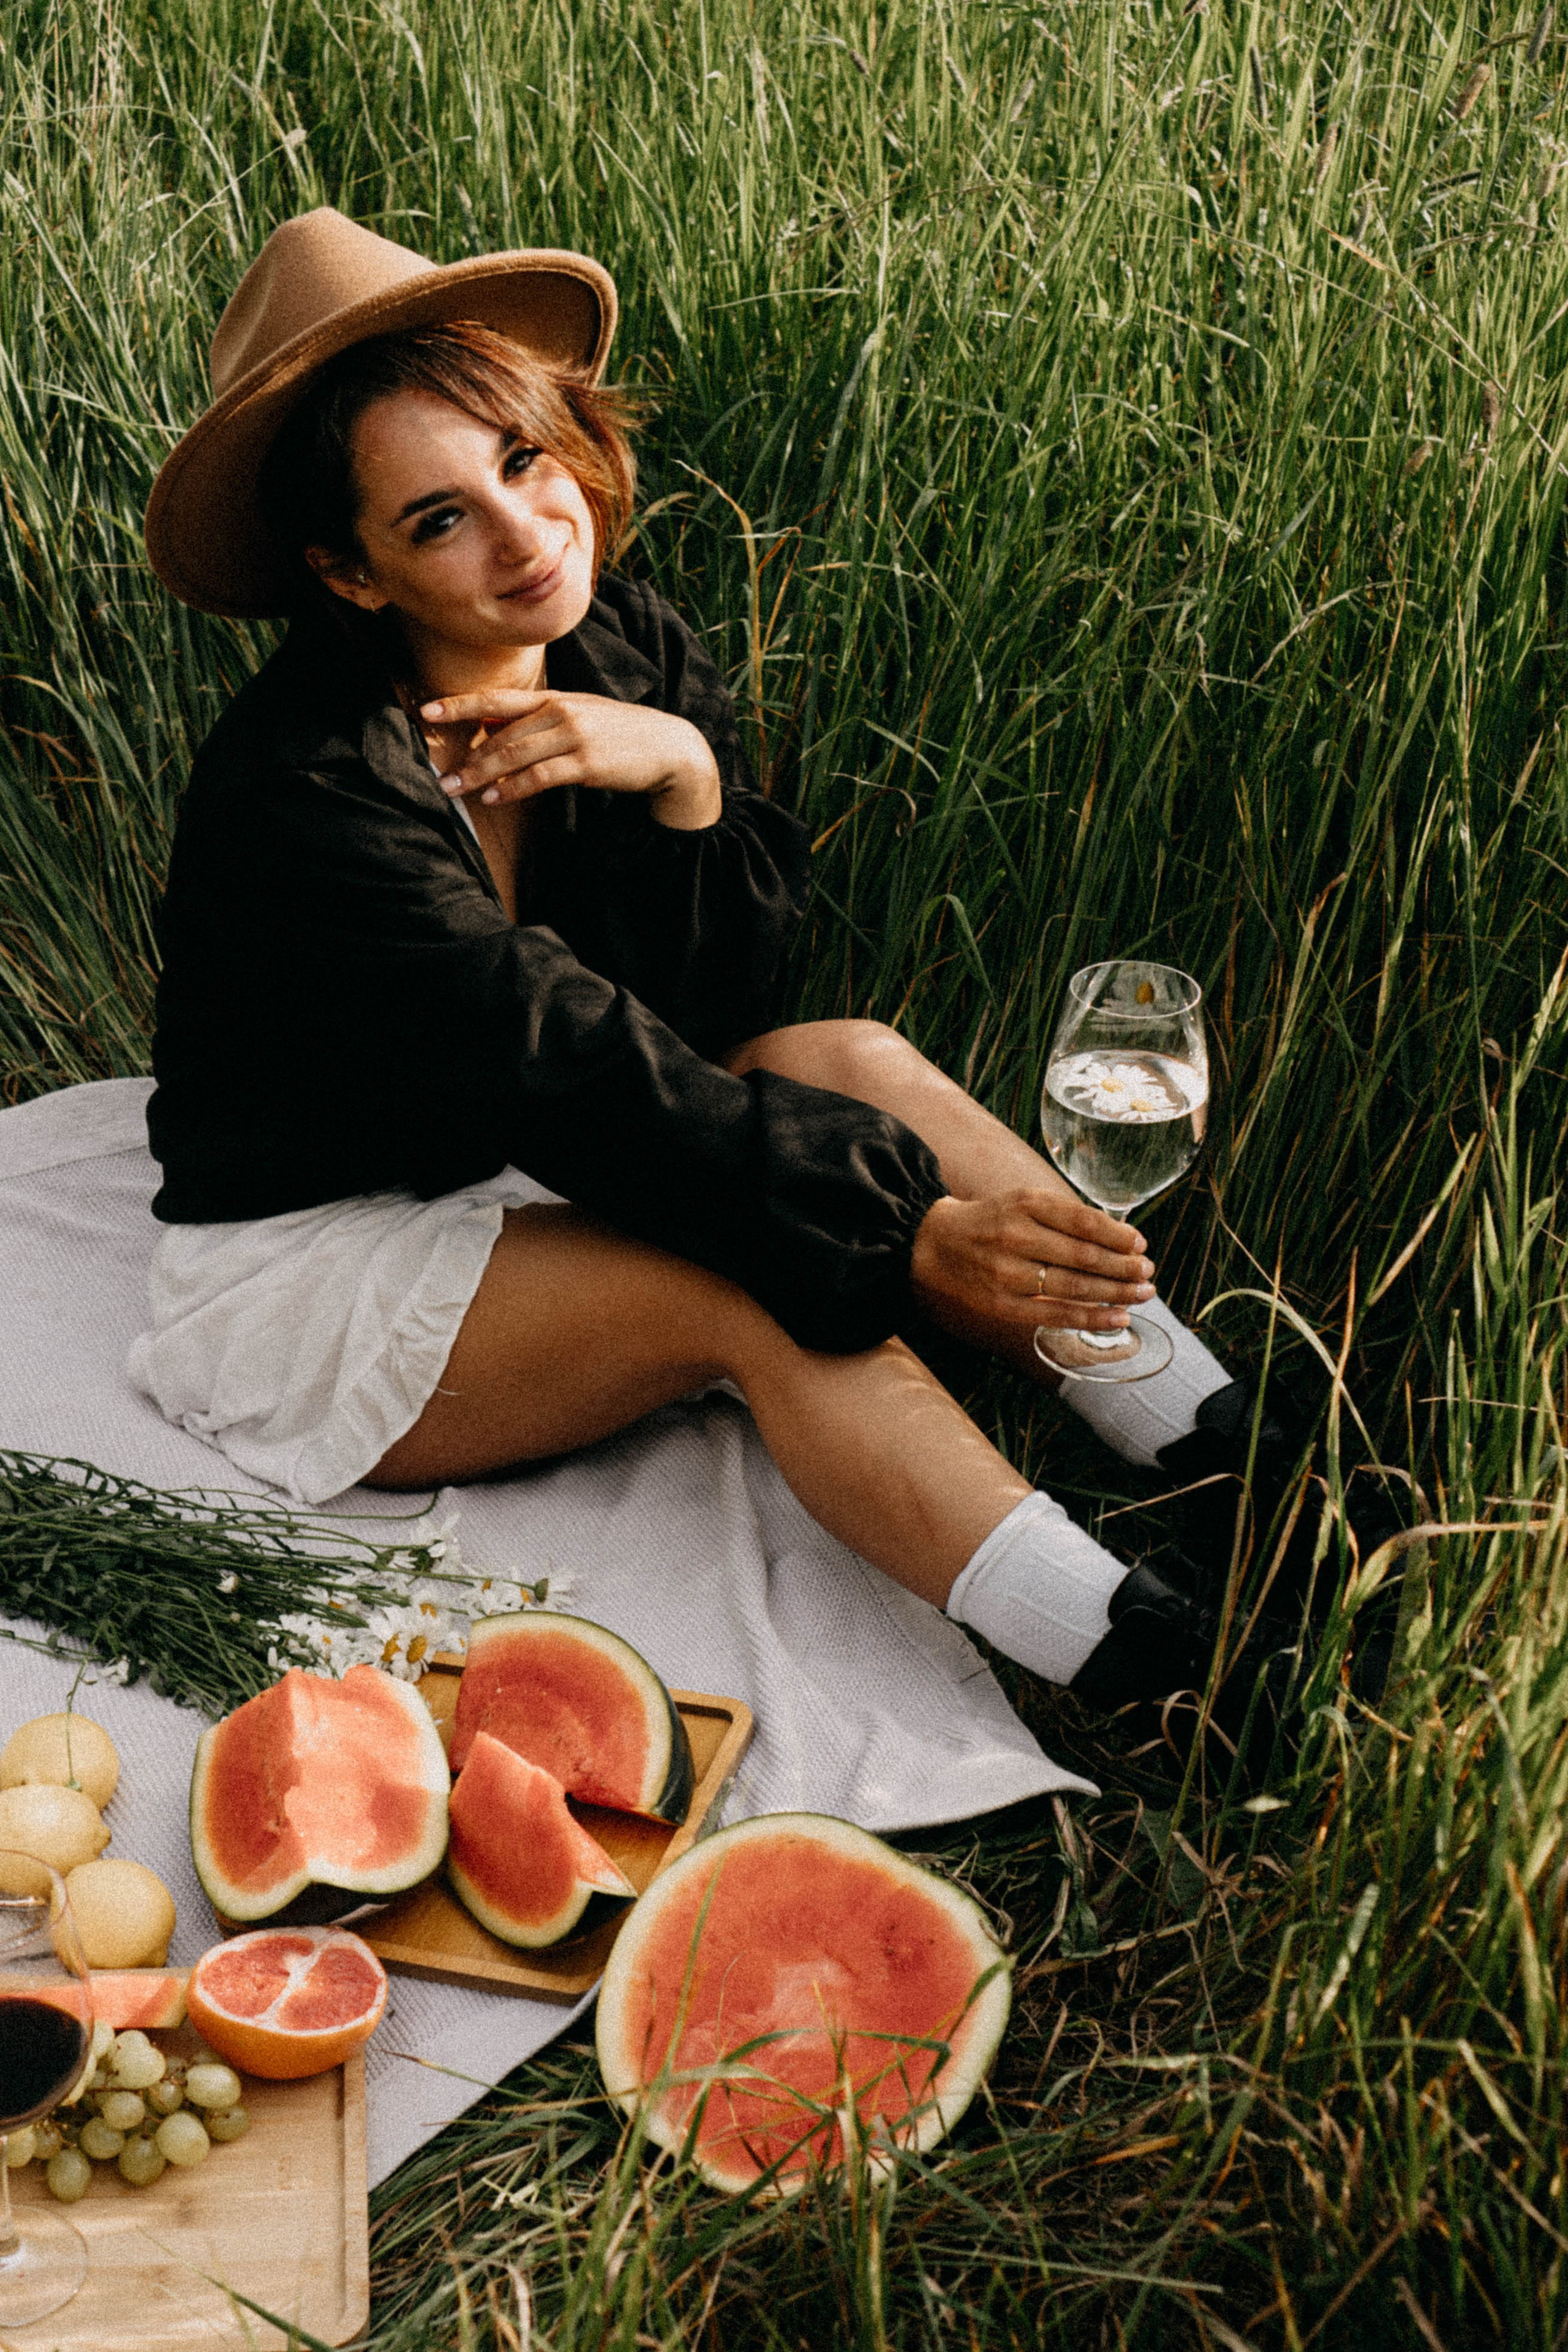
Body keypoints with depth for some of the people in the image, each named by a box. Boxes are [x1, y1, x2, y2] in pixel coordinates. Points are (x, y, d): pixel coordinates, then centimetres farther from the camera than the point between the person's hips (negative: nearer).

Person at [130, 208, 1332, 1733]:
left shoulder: (626, 651, -5)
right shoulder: (304, 789, -26)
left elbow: (726, 1001, -8)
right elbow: (567, 1068, -31)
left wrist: (683, 776, -27)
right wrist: (898, 1234, -36)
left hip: (532, 1186, 7)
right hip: (312, 1266, -6)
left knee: (854, 1065, -18)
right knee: (759, 1285, -30)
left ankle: (1238, 1460, -22)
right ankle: (1150, 1675, -35)